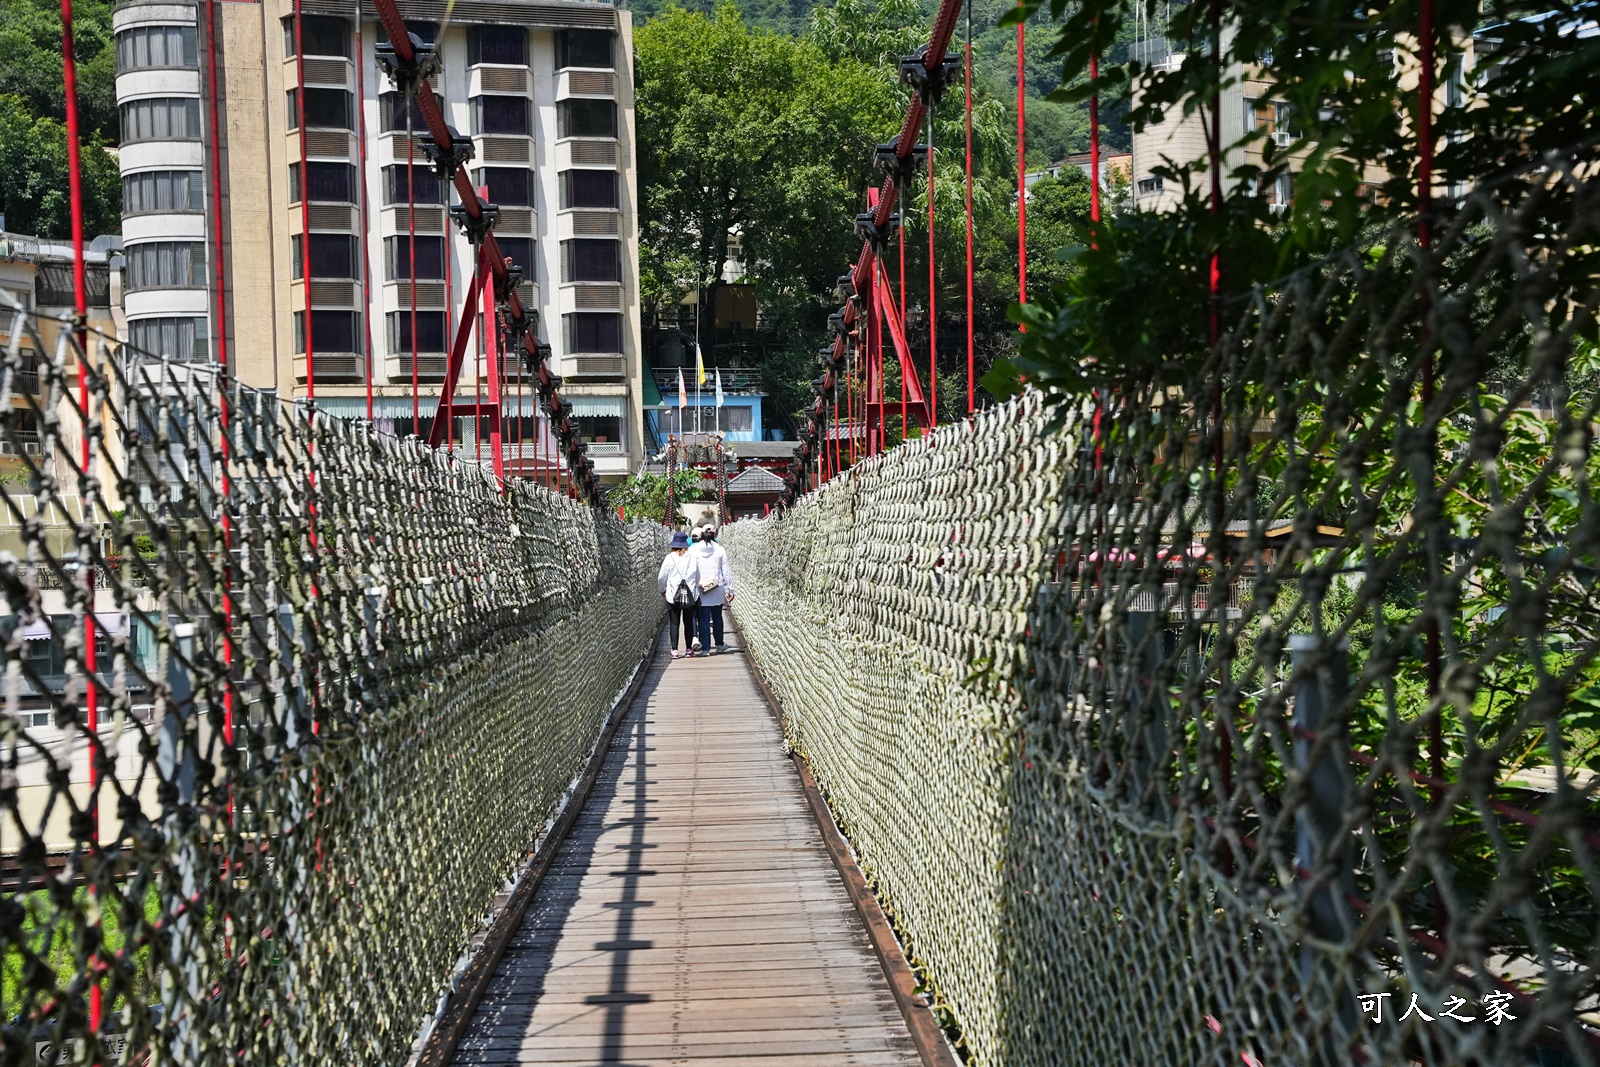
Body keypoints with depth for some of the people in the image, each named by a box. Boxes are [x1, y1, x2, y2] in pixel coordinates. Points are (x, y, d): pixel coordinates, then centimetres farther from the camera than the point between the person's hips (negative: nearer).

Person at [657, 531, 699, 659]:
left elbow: (662, 578, 1)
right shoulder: (693, 558, 0)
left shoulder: (669, 558, -5)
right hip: (690, 595, 2)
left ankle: (674, 650, -3)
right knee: (688, 622, 11)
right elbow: (698, 577, 9)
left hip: (673, 595, -2)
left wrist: (663, 590, 19)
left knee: (674, 623, 2)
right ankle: (688, 649, 15)